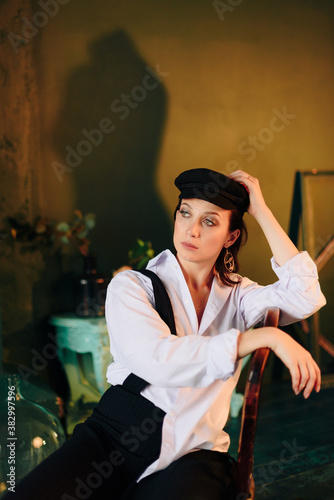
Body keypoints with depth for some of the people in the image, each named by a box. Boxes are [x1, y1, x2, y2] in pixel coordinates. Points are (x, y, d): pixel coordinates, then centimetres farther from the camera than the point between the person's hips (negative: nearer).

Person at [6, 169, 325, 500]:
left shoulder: (236, 295, 10)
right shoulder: (131, 286, 0)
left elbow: (304, 297, -9)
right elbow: (156, 360, -19)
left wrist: (261, 211, -3)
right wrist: (267, 336, -21)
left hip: (192, 454, 1)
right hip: (113, 436, -1)